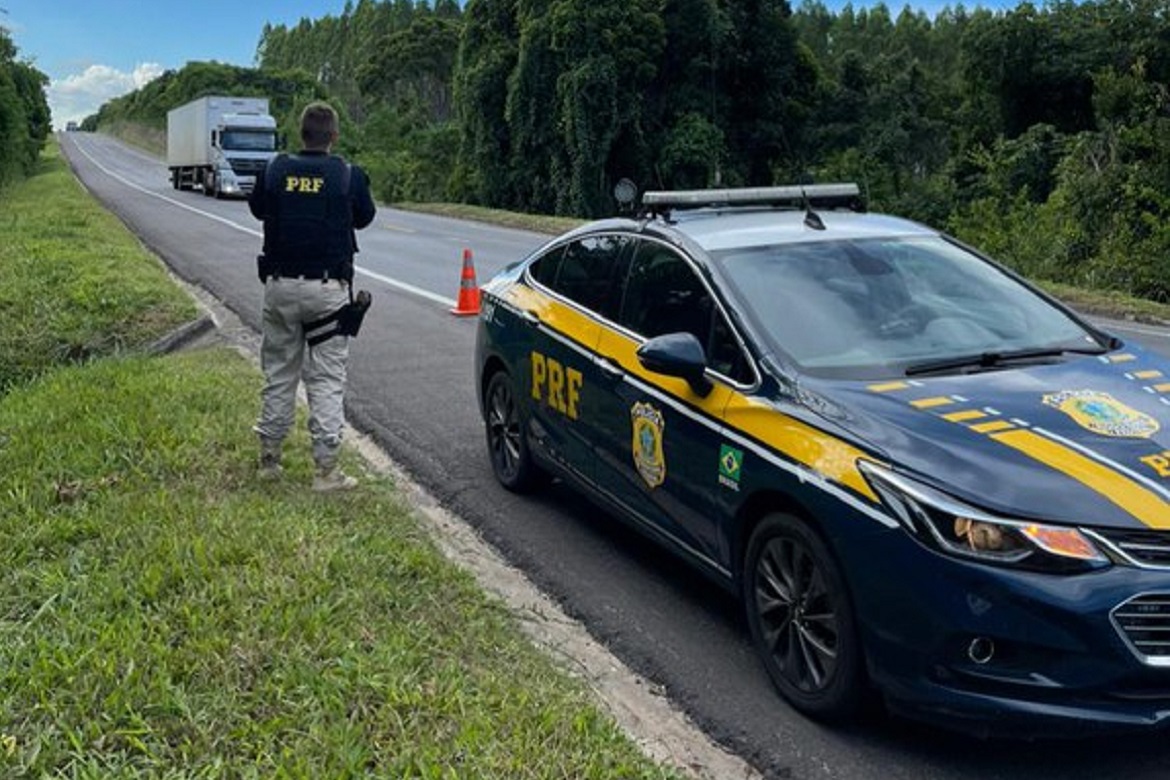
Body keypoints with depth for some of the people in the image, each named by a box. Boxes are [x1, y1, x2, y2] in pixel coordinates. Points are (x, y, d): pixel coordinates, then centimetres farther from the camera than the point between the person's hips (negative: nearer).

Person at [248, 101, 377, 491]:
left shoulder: (275, 170, 0)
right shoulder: (349, 176, -7)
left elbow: (257, 208, 18)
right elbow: (364, 217, 11)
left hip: (280, 286, 3)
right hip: (327, 289, -2)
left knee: (278, 372, 14)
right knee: (327, 379, 1)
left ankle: (269, 458, 21)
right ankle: (326, 468, 1)